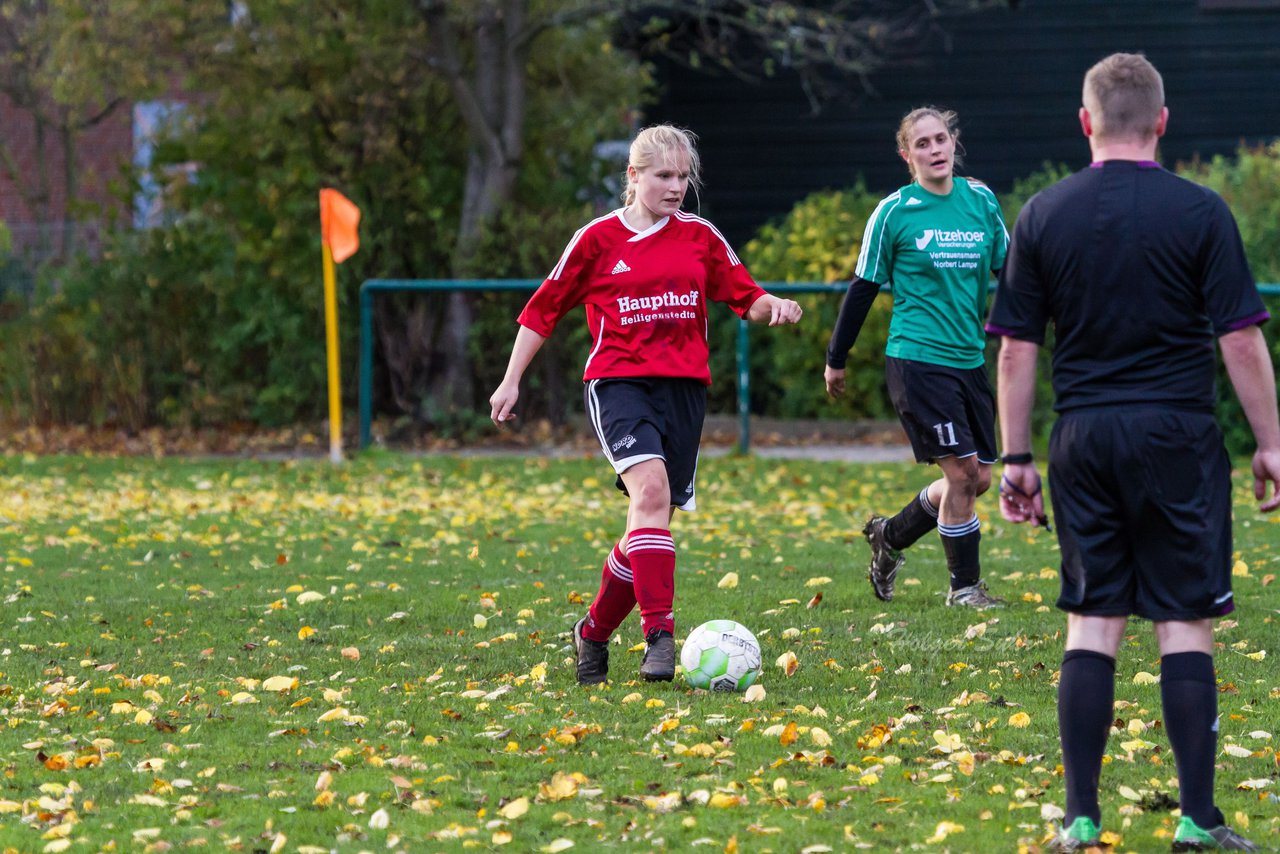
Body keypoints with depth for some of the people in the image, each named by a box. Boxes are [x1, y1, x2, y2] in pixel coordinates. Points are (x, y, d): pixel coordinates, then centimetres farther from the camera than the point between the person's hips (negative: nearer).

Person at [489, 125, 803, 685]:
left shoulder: (700, 237, 10)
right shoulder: (600, 239, 2)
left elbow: (745, 297, 13)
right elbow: (544, 309, 8)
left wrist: (772, 306, -11)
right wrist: (511, 381, 7)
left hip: (684, 387, 4)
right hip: (617, 382, -4)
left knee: (652, 522, 5)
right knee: (650, 489, -28)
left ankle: (594, 632, 26)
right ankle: (659, 634, -34)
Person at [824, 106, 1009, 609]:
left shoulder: (980, 200, 6)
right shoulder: (894, 212, -6)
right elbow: (863, 287, 1)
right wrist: (836, 358, 6)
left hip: (970, 360, 6)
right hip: (917, 358, -6)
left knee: (977, 478, 8)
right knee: (963, 471, -11)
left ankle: (889, 537, 30)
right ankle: (964, 586, 4)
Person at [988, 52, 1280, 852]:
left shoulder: (1043, 216, 3)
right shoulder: (1200, 212, -5)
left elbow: (1017, 351, 4)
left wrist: (1016, 458, 11)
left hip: (1083, 440, 3)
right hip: (1177, 439, -3)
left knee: (1092, 626, 8)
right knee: (1186, 627, 2)